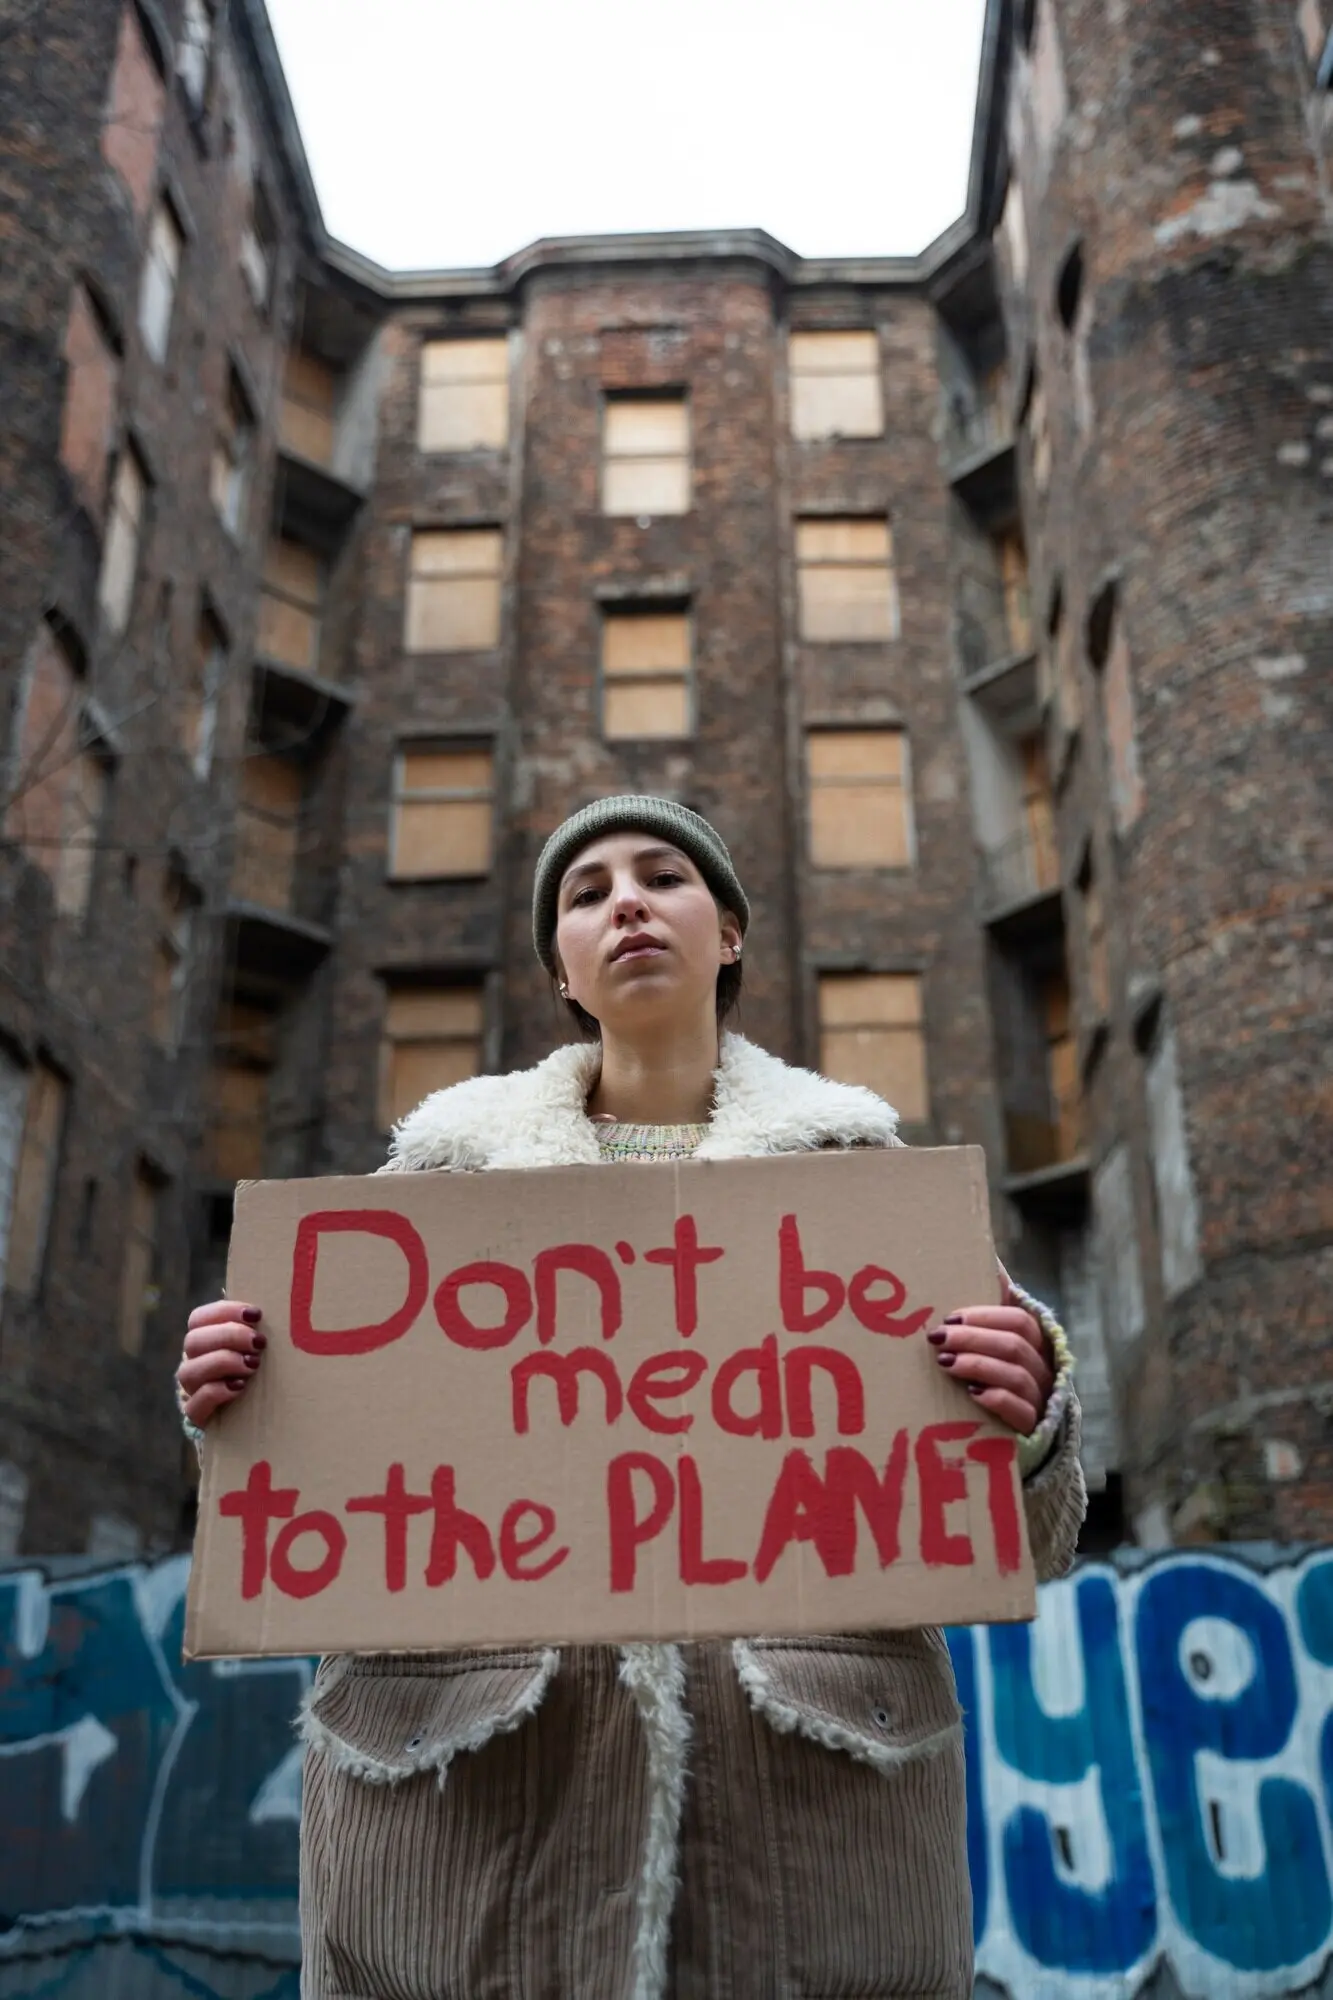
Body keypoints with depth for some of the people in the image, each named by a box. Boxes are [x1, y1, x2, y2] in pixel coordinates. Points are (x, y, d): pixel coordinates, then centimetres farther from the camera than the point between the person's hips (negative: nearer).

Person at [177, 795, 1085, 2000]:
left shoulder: (854, 1161, 10)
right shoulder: (450, 1162, 12)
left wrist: (1022, 1418, -16)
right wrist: (244, 1408, -9)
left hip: (809, 1765, 0)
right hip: (460, 1758, 1)